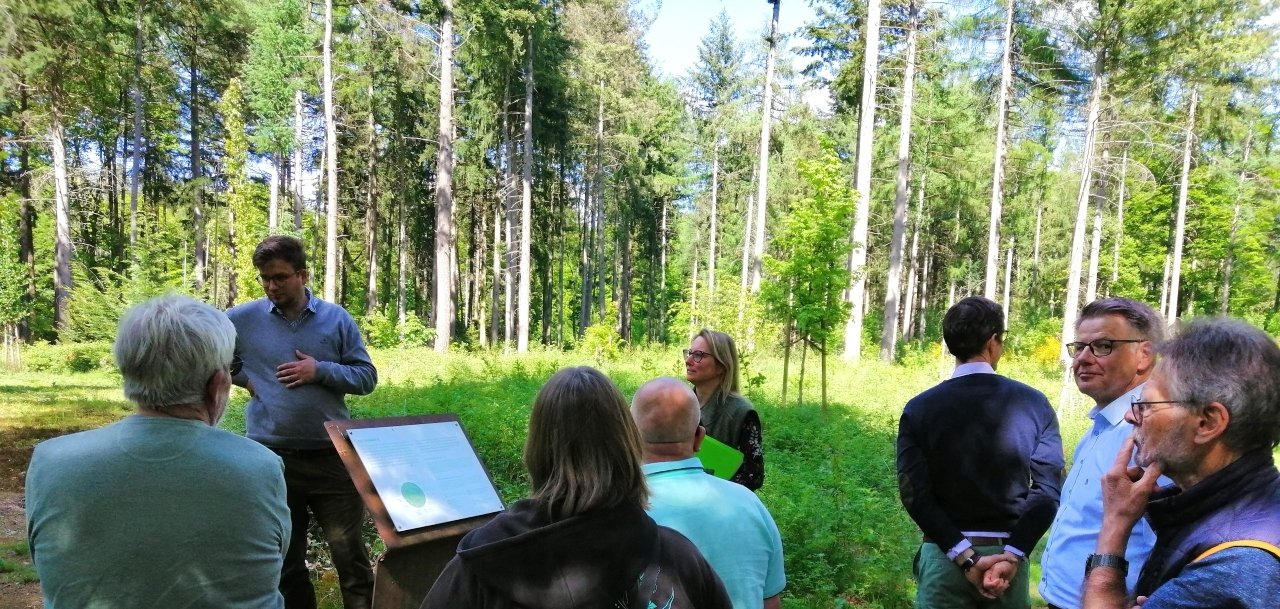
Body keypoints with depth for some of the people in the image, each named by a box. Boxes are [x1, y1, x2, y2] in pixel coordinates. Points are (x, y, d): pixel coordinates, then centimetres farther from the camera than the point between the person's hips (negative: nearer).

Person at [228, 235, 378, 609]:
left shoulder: (336, 319, -1)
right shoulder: (244, 319, 0)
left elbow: (367, 377, 1)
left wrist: (321, 371, -15)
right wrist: (241, 376, 2)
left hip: (332, 455, -1)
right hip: (271, 458, 1)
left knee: (350, 554, 4)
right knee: (283, 559, 17)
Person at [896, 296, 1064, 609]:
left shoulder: (919, 408, -6)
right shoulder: (1034, 403, -3)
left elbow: (914, 493, -13)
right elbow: (1048, 487, -9)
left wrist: (964, 556, -10)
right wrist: (1011, 555, -11)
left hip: (946, 554, -1)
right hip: (1009, 552, 2)